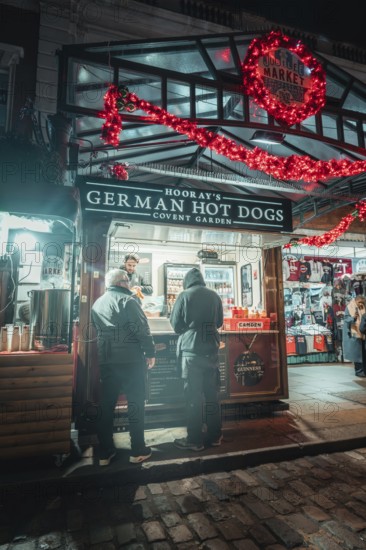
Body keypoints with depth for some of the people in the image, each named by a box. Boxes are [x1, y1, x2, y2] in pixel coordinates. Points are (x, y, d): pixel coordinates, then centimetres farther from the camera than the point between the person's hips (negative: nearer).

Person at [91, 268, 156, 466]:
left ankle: (105, 453, 19)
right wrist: (150, 352, -7)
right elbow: (142, 329, -14)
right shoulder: (127, 300, -9)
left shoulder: (97, 304, 12)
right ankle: (138, 451, 13)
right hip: (130, 359, -6)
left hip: (106, 361, 6)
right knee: (135, 404, 5)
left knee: (106, 405, 12)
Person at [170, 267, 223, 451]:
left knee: (193, 396, 3)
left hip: (191, 350, -4)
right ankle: (215, 436, 22)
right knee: (212, 394, 12)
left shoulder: (184, 295, -7)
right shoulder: (214, 296, 4)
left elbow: (175, 324, -2)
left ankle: (195, 440, 11)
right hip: (211, 349, 4)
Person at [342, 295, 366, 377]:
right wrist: (353, 317, -29)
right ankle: (359, 371, 2)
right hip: (354, 333, -5)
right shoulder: (349, 308, -4)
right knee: (357, 353, -4)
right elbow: (346, 319, -10)